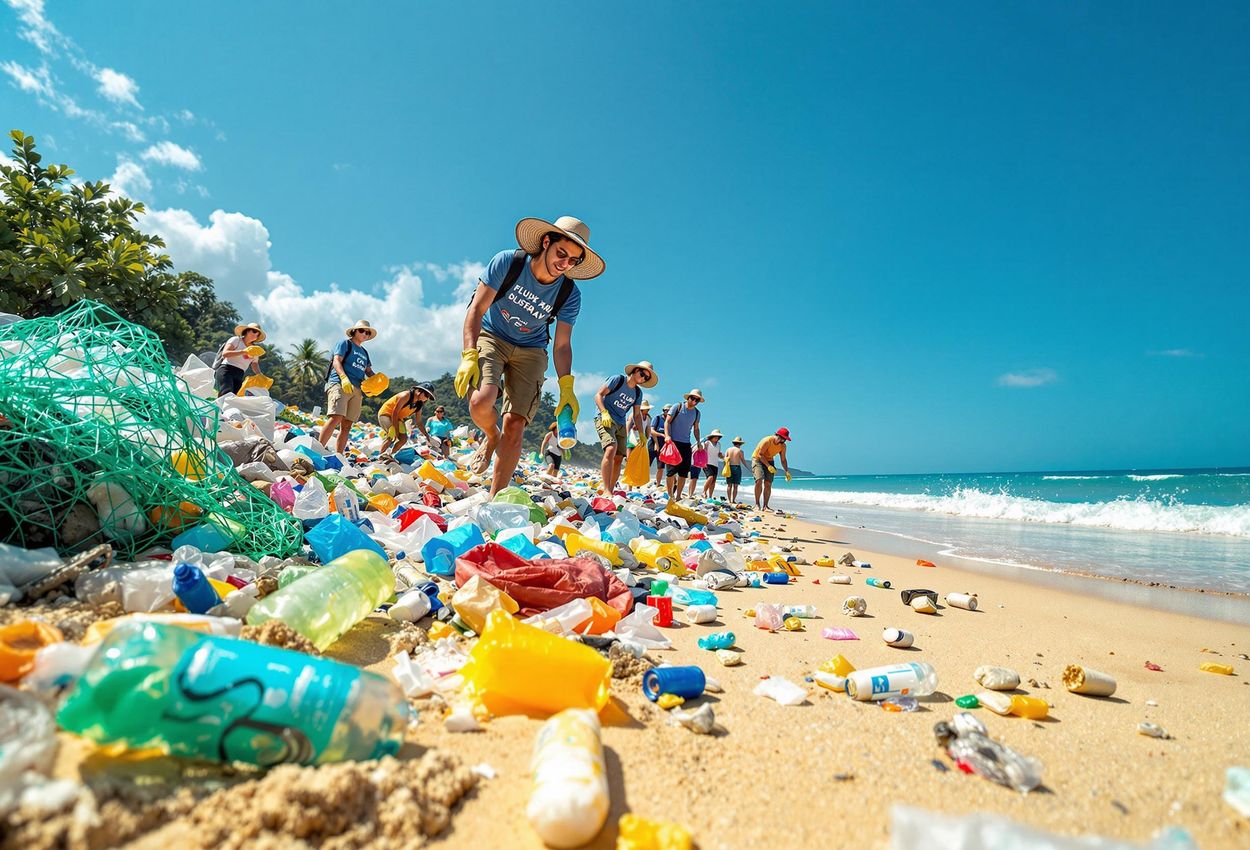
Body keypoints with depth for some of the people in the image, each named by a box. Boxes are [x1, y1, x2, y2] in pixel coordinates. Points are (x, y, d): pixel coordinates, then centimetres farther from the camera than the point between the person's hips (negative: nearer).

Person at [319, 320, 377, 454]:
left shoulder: (364, 353, 28)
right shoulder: (345, 344, 8)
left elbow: (368, 371, 25)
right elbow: (336, 361, -4)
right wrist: (344, 378, -22)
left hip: (356, 389, 7)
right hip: (339, 384, -7)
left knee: (347, 425, 2)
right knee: (336, 417, -24)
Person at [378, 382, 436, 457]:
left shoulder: (419, 405, 0)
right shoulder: (406, 396, -25)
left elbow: (419, 423, 7)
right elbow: (394, 413, -25)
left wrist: (427, 436, 0)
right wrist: (396, 431, -24)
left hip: (397, 418, 9)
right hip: (385, 414, -8)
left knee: (404, 438, -3)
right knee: (392, 436, -27)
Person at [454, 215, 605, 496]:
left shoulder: (570, 295, -12)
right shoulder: (507, 262, -18)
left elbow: (562, 345, -7)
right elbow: (476, 309, -16)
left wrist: (566, 389, -18)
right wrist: (469, 355, -26)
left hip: (530, 351, 2)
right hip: (490, 337, -1)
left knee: (515, 425, -11)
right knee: (481, 403, -28)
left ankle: (494, 499, 1)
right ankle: (492, 437, 10)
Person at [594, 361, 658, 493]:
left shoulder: (638, 393, 12)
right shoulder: (617, 380, -5)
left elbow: (637, 414, 18)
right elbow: (598, 395, -9)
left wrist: (641, 434, 10)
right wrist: (604, 413, -23)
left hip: (621, 425, 7)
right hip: (605, 420, -7)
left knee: (618, 459, 0)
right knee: (611, 449, -28)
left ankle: (610, 490, 9)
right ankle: (606, 490, -32)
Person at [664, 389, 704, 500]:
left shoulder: (697, 413, 12)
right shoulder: (677, 407, -2)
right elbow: (667, 422, -4)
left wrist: (698, 442, 5)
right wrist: (667, 435, -18)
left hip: (686, 444, 5)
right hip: (673, 442, -5)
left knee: (684, 471, 2)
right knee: (672, 469, -10)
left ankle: (678, 496, 12)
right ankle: (670, 496, 0)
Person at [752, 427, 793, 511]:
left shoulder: (783, 446, -8)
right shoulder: (767, 441, -27)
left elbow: (783, 460, 2)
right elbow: (760, 455, -25)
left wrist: (787, 471, -11)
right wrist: (768, 466, -33)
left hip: (769, 461, 5)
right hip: (757, 459, -5)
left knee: (768, 484, -7)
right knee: (759, 480, -22)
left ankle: (765, 506, -2)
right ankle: (757, 504, -13)